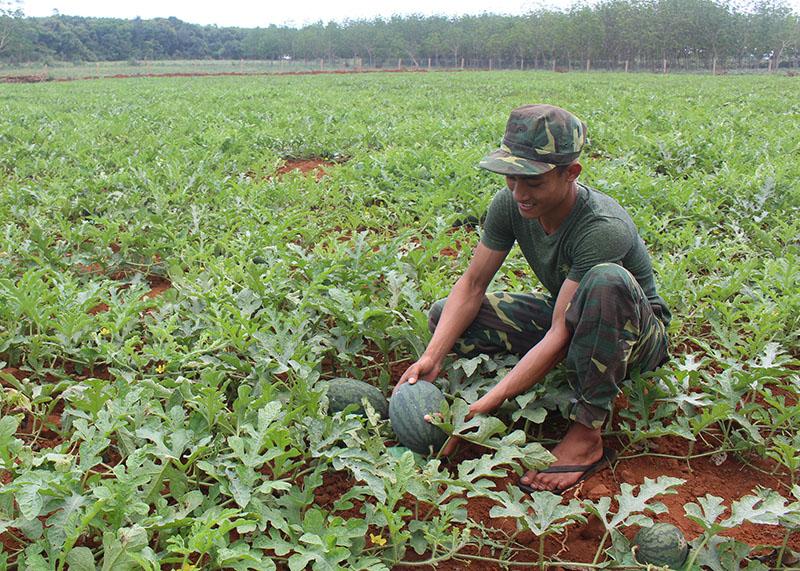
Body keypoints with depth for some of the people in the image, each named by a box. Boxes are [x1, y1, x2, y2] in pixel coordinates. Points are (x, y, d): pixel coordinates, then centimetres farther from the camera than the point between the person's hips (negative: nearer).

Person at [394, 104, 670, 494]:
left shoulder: (603, 228, -34)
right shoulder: (510, 205, -15)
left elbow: (560, 336, -37)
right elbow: (472, 285, -11)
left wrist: (482, 407, -41)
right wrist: (432, 358, -26)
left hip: (635, 334, -5)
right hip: (564, 315, 6)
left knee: (607, 279, -42)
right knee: (445, 316, -10)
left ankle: (586, 435, -29)